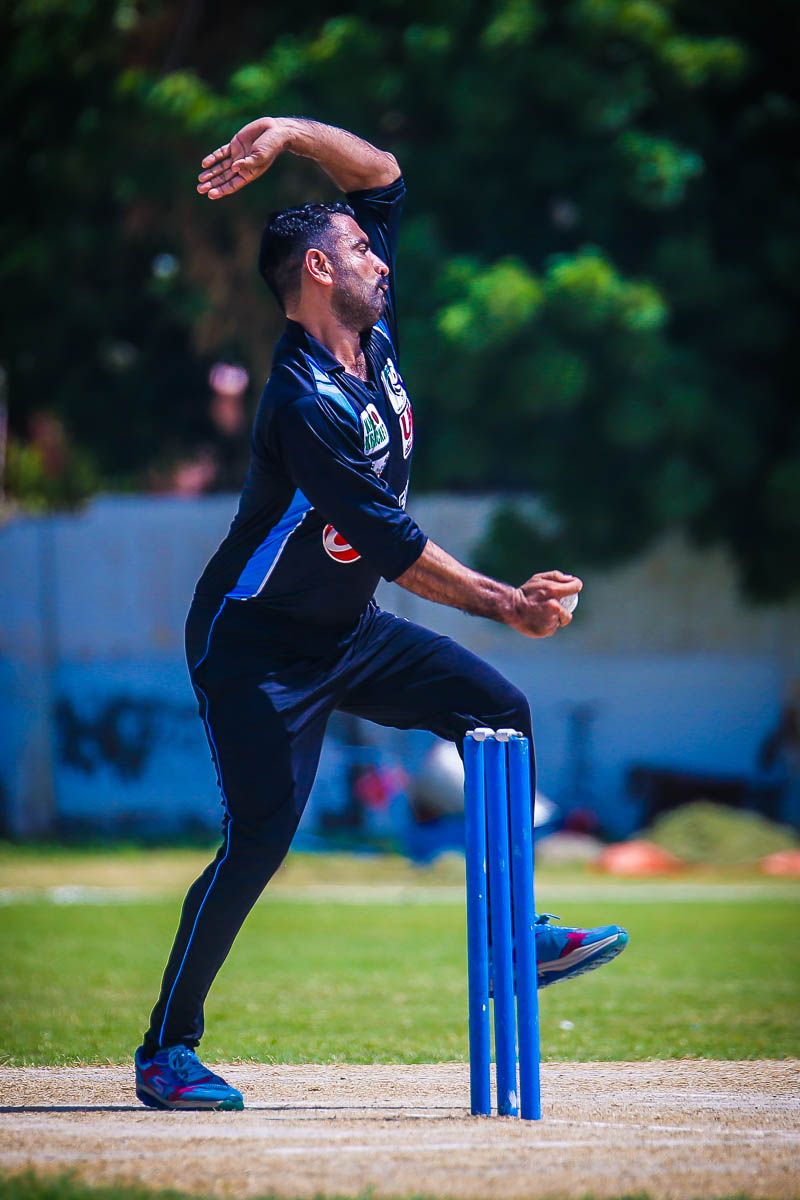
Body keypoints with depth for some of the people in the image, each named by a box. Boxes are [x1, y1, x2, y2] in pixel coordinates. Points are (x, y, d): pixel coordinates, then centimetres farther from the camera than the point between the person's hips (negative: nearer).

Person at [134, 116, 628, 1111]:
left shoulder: (375, 334, -2)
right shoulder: (308, 404, -28)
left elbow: (382, 173, 4)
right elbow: (393, 546, -30)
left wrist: (291, 134, -11)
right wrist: (503, 603, -31)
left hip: (346, 633, 9)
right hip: (256, 645, -9)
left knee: (498, 711, 4)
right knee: (263, 831, -14)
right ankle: (165, 1049, -7)